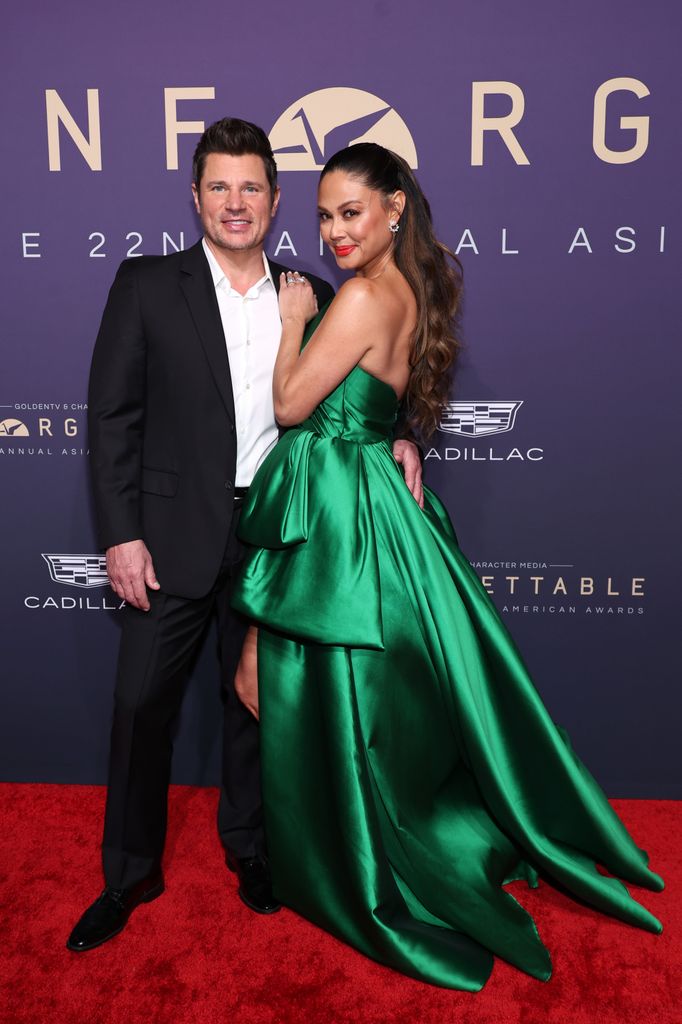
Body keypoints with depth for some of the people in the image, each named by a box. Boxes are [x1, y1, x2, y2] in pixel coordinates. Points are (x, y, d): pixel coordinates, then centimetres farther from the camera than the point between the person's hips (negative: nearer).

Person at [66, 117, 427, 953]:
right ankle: (131, 873, 27)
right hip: (175, 532, -2)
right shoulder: (146, 285, -2)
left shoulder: (311, 298, 6)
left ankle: (247, 846, 37)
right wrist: (121, 534, -11)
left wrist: (394, 437, -6)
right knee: (142, 701, 5)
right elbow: (112, 414, -5)